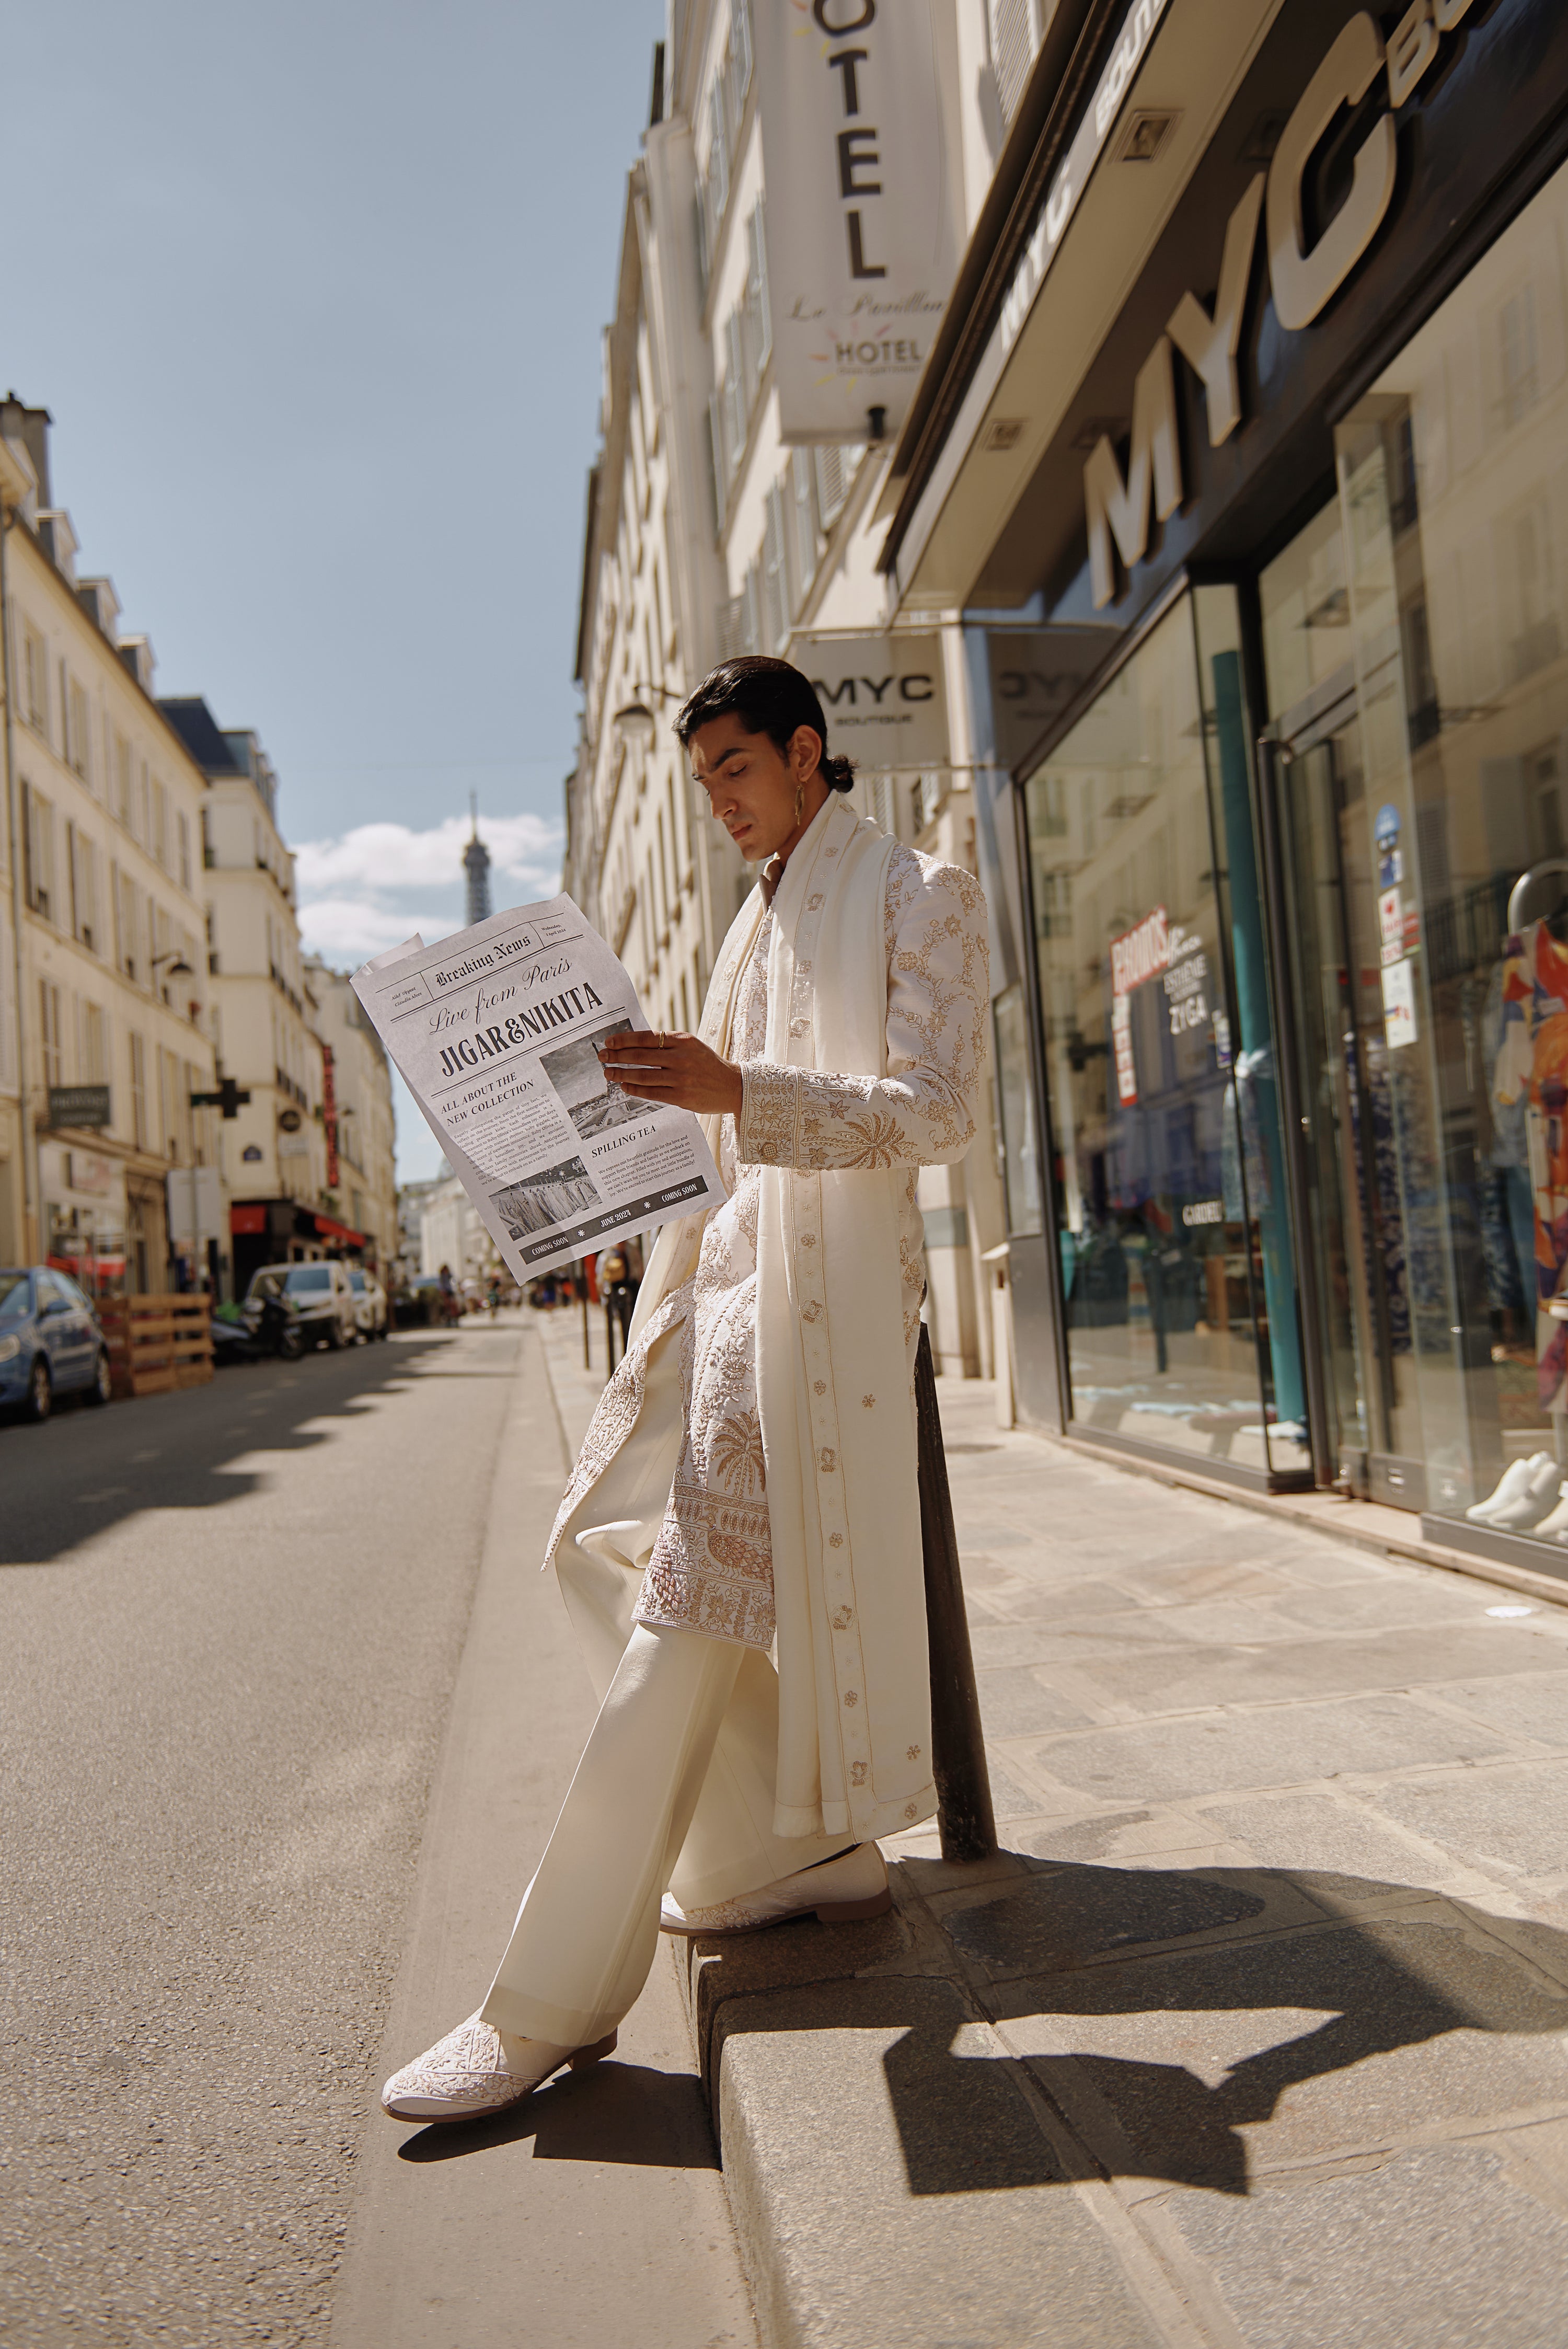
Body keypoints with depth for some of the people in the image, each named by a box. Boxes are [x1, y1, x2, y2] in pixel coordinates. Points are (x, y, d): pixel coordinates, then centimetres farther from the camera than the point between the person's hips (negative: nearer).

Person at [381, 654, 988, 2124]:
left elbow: (935, 1114, -13)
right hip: (721, 1262, 9)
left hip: (821, 1282, -9)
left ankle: (555, 2004, -9)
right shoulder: (758, 924, 23)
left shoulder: (920, 896, 0)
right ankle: (794, 1851, 17)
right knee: (600, 1546, 8)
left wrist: (735, 1091, -25)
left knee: (692, 1609, -13)